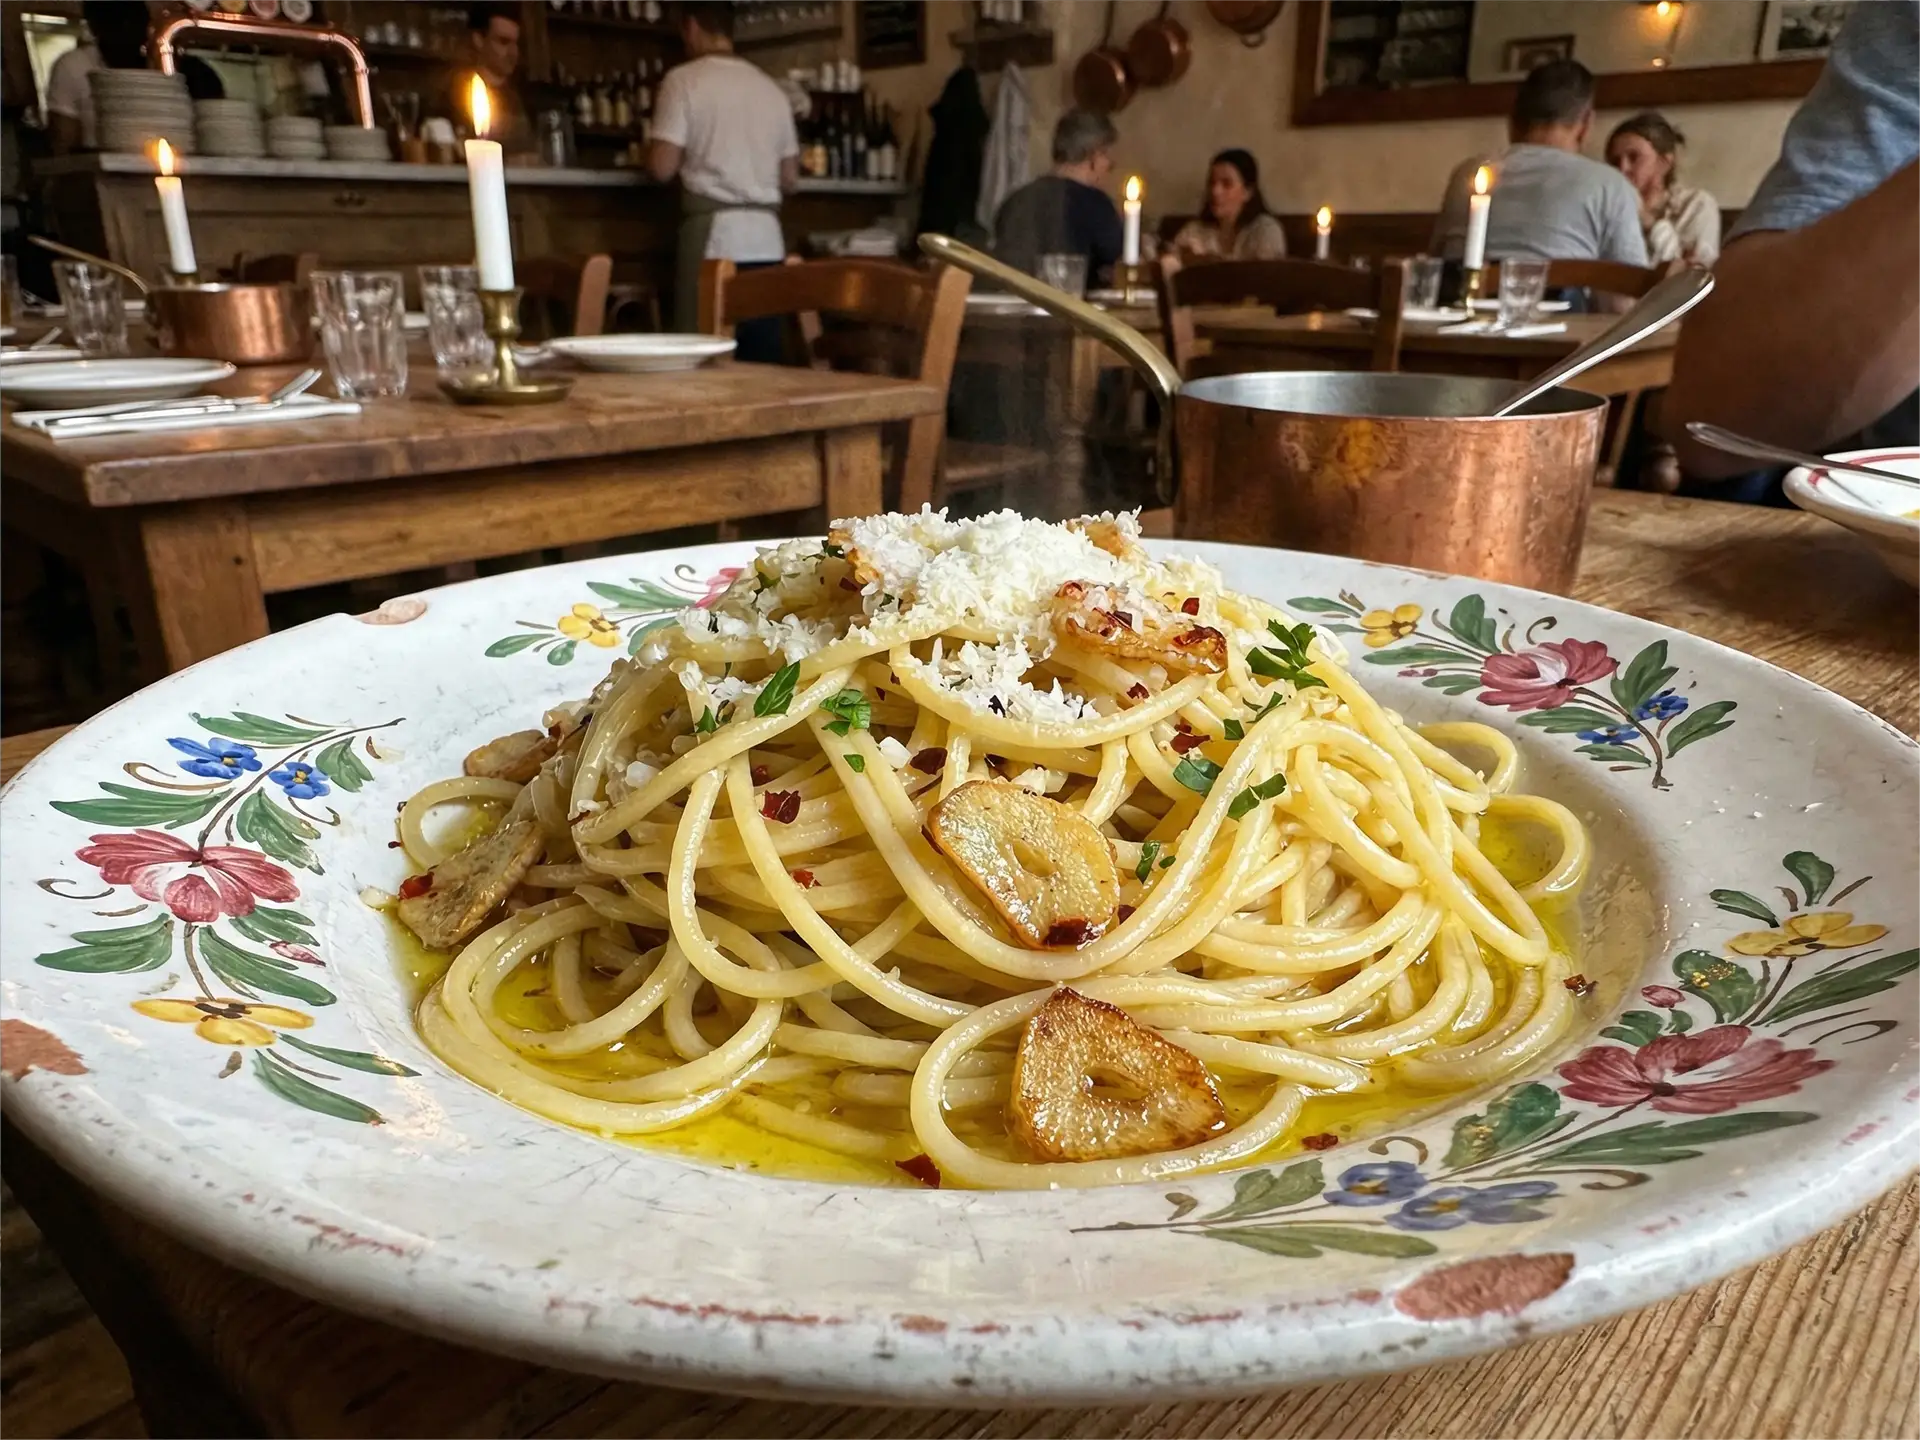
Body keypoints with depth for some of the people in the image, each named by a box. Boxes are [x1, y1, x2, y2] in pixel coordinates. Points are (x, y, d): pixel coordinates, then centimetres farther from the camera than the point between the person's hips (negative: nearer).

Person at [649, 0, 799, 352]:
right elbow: (790, 179, 17)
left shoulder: (684, 79, 1)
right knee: (762, 359, 4)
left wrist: (653, 154, 15)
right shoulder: (772, 88, 15)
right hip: (766, 240, 5)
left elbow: (663, 168, -6)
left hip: (713, 235, -5)